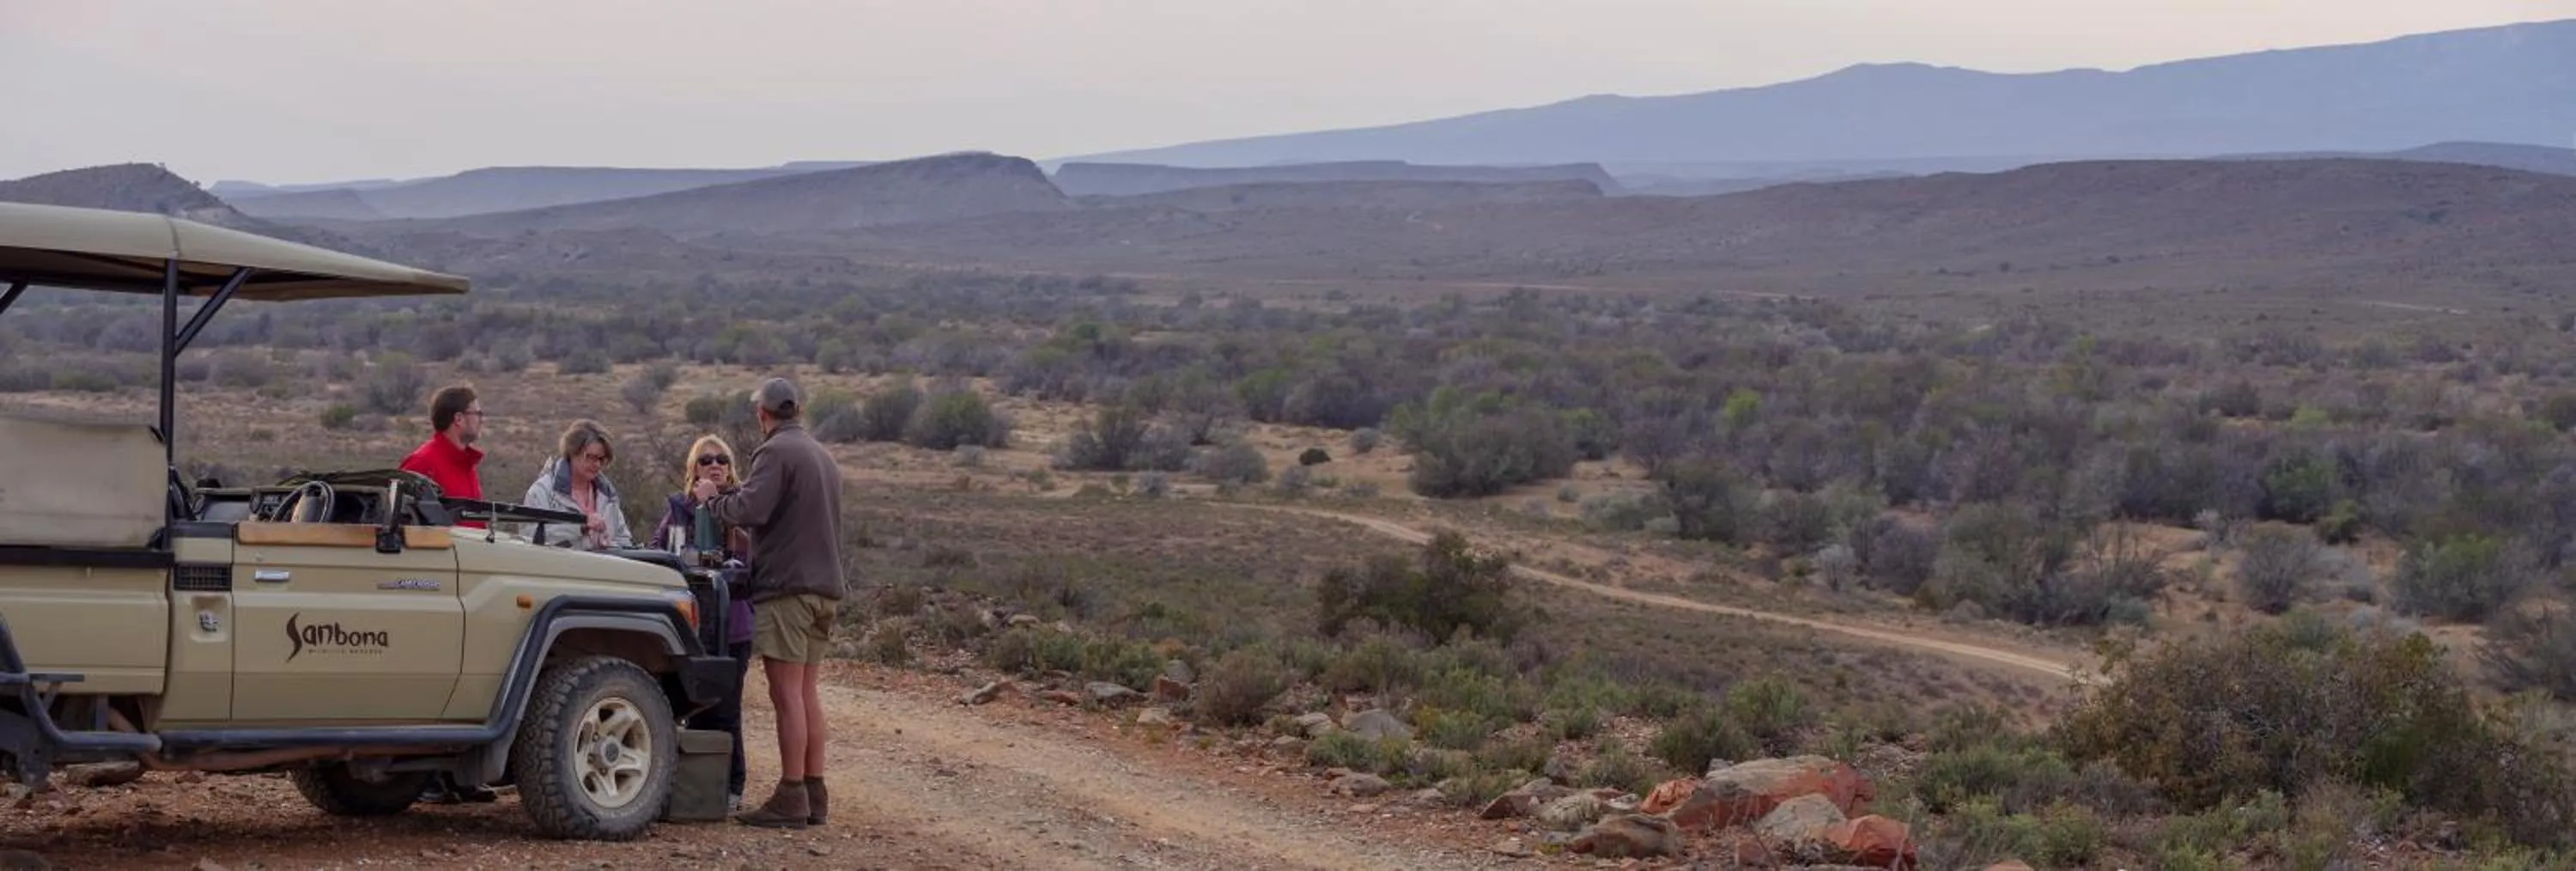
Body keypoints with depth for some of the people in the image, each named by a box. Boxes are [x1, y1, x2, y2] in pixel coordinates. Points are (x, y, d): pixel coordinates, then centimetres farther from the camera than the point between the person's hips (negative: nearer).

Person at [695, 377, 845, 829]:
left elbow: (750, 510, -19)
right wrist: (729, 492, 21)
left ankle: (791, 797, -7)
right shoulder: (822, 456, 20)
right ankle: (814, 794, 13)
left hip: (787, 587, -9)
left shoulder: (777, 451, -9)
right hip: (823, 586, 9)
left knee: (788, 694, -7)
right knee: (807, 692, 12)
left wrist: (712, 497, -1)